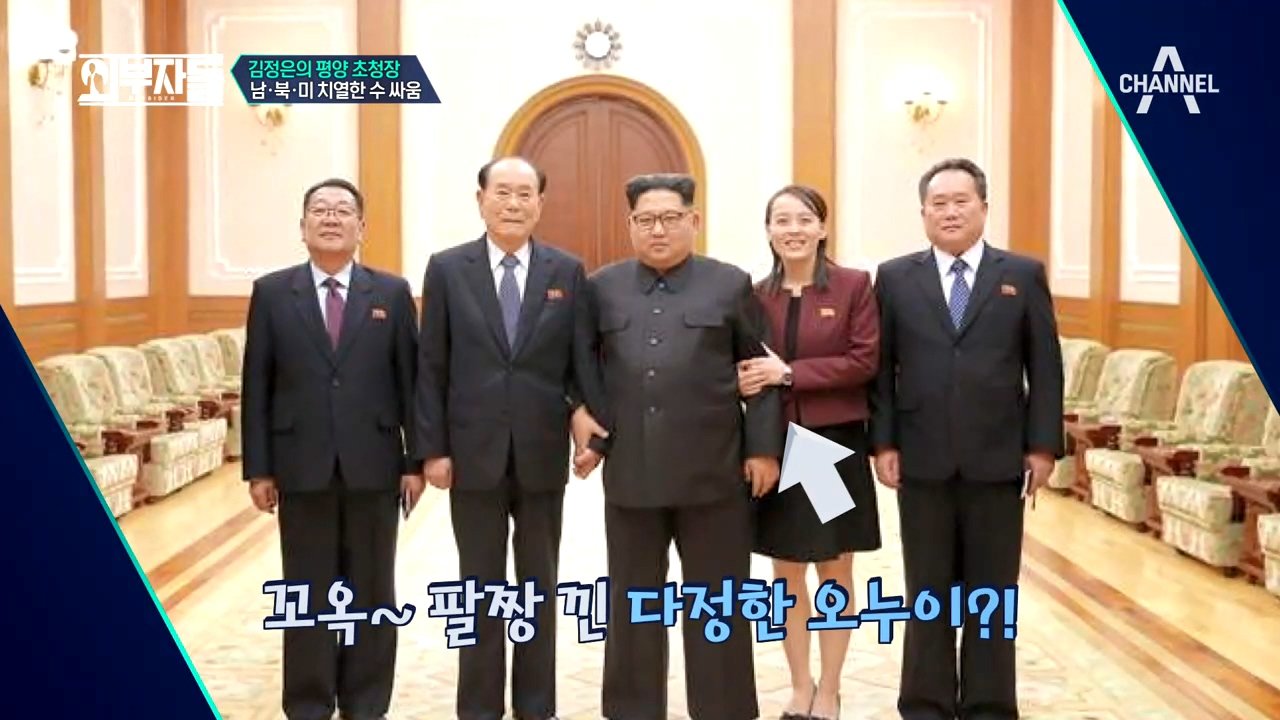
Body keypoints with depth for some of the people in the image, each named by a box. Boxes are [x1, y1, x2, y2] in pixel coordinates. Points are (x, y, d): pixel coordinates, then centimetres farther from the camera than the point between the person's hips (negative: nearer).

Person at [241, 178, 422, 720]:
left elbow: (411, 381, 3)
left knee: (371, 594, 8)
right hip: (303, 468, 0)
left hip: (374, 467, 0)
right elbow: (257, 387, 2)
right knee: (308, 595, 7)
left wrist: (415, 461, -2)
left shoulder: (392, 293, 4)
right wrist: (258, 469, -2)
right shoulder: (272, 292, 4)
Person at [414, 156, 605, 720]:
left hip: (543, 453, 1)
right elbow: (431, 366, 0)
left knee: (539, 585, 12)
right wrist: (432, 448, -5)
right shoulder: (447, 269, 1)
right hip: (474, 452, -1)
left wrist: (582, 406, -16)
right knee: (481, 587, 9)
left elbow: (582, 358, 4)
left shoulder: (568, 271, 3)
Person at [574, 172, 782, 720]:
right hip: (629, 472, 2)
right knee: (632, 604, 11)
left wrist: (763, 448, -2)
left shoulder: (731, 285, 3)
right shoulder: (603, 288, 9)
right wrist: (589, 437, 4)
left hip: (713, 472, -2)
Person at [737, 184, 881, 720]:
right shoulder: (756, 294, 4)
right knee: (786, 573, 10)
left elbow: (865, 361, -11)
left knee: (834, 572, 8)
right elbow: (745, 370, 8)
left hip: (836, 444, -2)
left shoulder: (854, 285, -4)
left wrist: (790, 373, -18)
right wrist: (746, 381, -15)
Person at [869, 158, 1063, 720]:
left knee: (993, 593, 8)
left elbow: (1045, 367, 2)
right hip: (922, 461, 0)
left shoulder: (1024, 275, 5)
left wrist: (1043, 445, -4)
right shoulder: (895, 278, 6)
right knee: (927, 593, 9)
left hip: (998, 460, 0)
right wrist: (883, 443, -3)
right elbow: (881, 368, 3)